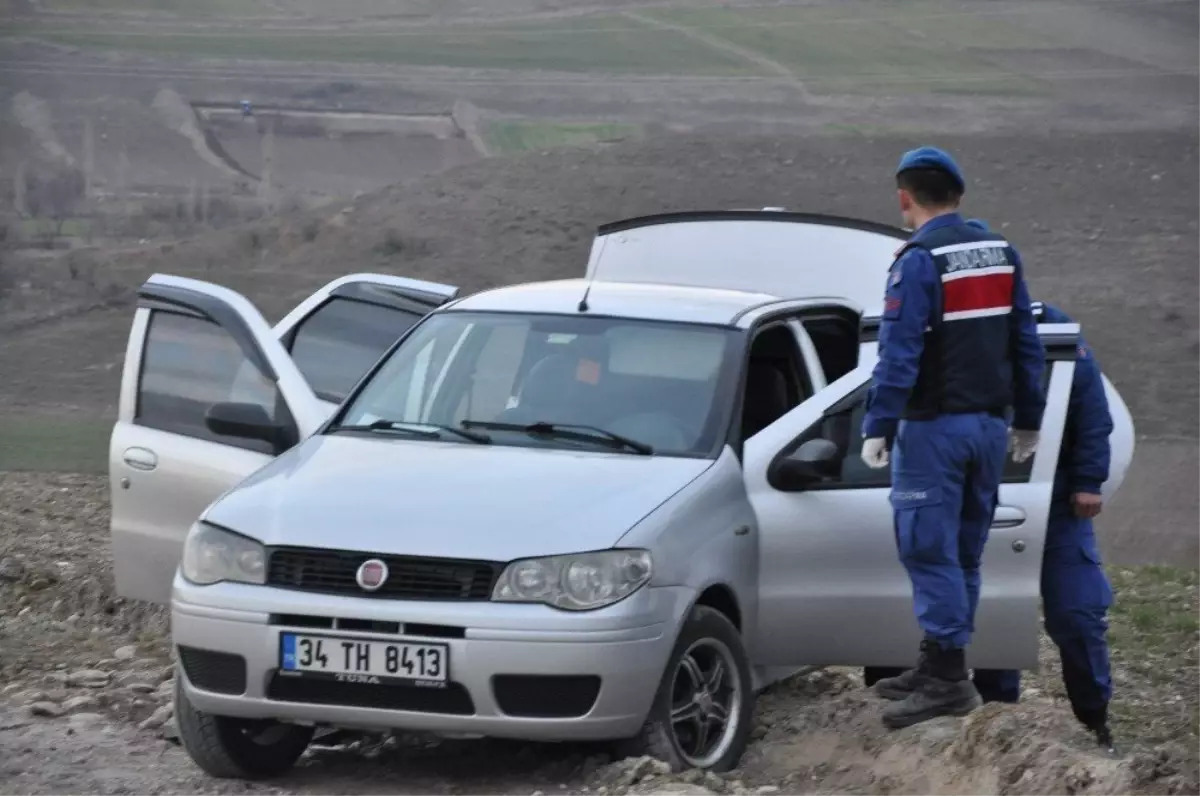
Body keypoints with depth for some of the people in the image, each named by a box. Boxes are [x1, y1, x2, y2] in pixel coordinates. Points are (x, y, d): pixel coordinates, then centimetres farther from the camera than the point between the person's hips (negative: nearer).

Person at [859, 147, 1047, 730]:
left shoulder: (920, 260, -14)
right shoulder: (1000, 253, 8)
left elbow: (900, 353, -19)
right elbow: (1026, 343, 12)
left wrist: (878, 427, -17)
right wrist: (1028, 420, 18)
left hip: (934, 426, -8)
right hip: (990, 422, 8)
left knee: (929, 550, -6)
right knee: (963, 552, 13)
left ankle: (947, 680, -10)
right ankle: (939, 667, 21)